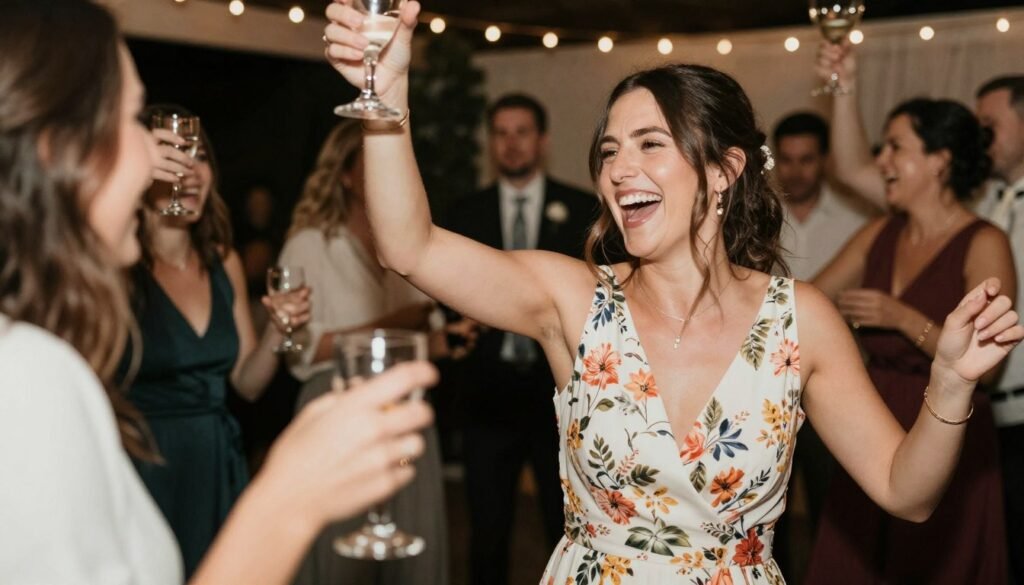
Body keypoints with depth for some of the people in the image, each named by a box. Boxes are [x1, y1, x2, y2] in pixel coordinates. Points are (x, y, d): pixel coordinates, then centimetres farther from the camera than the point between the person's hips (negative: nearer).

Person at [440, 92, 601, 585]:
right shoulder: (464, 214, 6)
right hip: (488, 392, 2)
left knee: (570, 529, 7)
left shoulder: (585, 210, 1)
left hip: (561, 391, -1)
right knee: (487, 531, 12)